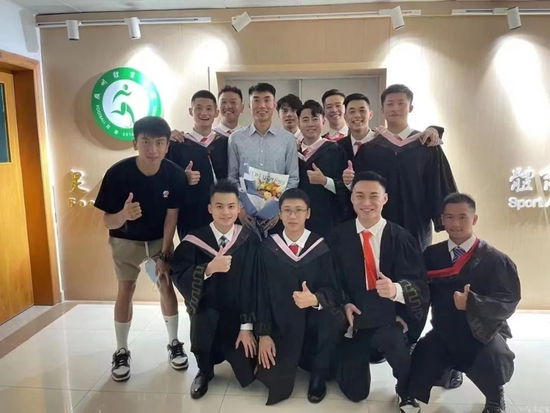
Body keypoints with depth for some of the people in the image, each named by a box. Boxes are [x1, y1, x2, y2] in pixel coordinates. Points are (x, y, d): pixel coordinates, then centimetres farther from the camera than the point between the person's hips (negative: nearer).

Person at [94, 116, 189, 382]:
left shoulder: (175, 174, -24)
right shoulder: (117, 173, -28)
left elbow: (172, 216, -15)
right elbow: (108, 222, -22)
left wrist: (164, 255, -16)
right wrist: (123, 215, -45)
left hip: (160, 238, 1)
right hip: (126, 239, -1)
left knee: (166, 285, 0)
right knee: (126, 289, -1)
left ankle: (174, 344, 18)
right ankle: (121, 352, 15)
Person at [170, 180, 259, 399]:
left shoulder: (250, 241, -7)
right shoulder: (194, 240, -9)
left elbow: (252, 285, -7)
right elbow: (178, 276, -14)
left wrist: (247, 326, -10)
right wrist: (209, 268, -31)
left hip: (237, 316, 1)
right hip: (206, 312, -1)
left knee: (247, 373, -4)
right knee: (202, 316, -35)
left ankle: (230, 351, 34)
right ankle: (205, 371, -2)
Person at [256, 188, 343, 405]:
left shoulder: (321, 247, -4)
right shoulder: (268, 247, -3)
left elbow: (331, 289, -10)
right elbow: (262, 292, -3)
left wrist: (314, 299, -33)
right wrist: (264, 333, -9)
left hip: (314, 323, -1)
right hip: (282, 326, 1)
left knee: (330, 316, -35)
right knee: (276, 385, -11)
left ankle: (318, 375, -7)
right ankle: (292, 359, 26)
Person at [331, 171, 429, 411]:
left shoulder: (400, 237, -10)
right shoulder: (340, 236, -4)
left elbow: (418, 282, -12)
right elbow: (334, 278, 2)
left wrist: (396, 289, -33)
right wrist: (345, 303, -14)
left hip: (391, 318, -2)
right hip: (355, 318, 2)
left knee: (392, 341, -36)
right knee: (355, 392, 2)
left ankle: (406, 392, 0)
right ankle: (362, 355, 39)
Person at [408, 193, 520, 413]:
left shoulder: (495, 259, -10)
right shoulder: (431, 255, -1)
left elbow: (507, 303, -15)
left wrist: (472, 303, -31)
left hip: (482, 333, -2)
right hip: (443, 333, 3)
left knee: (494, 362, -34)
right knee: (414, 387, -6)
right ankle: (447, 367, 30)